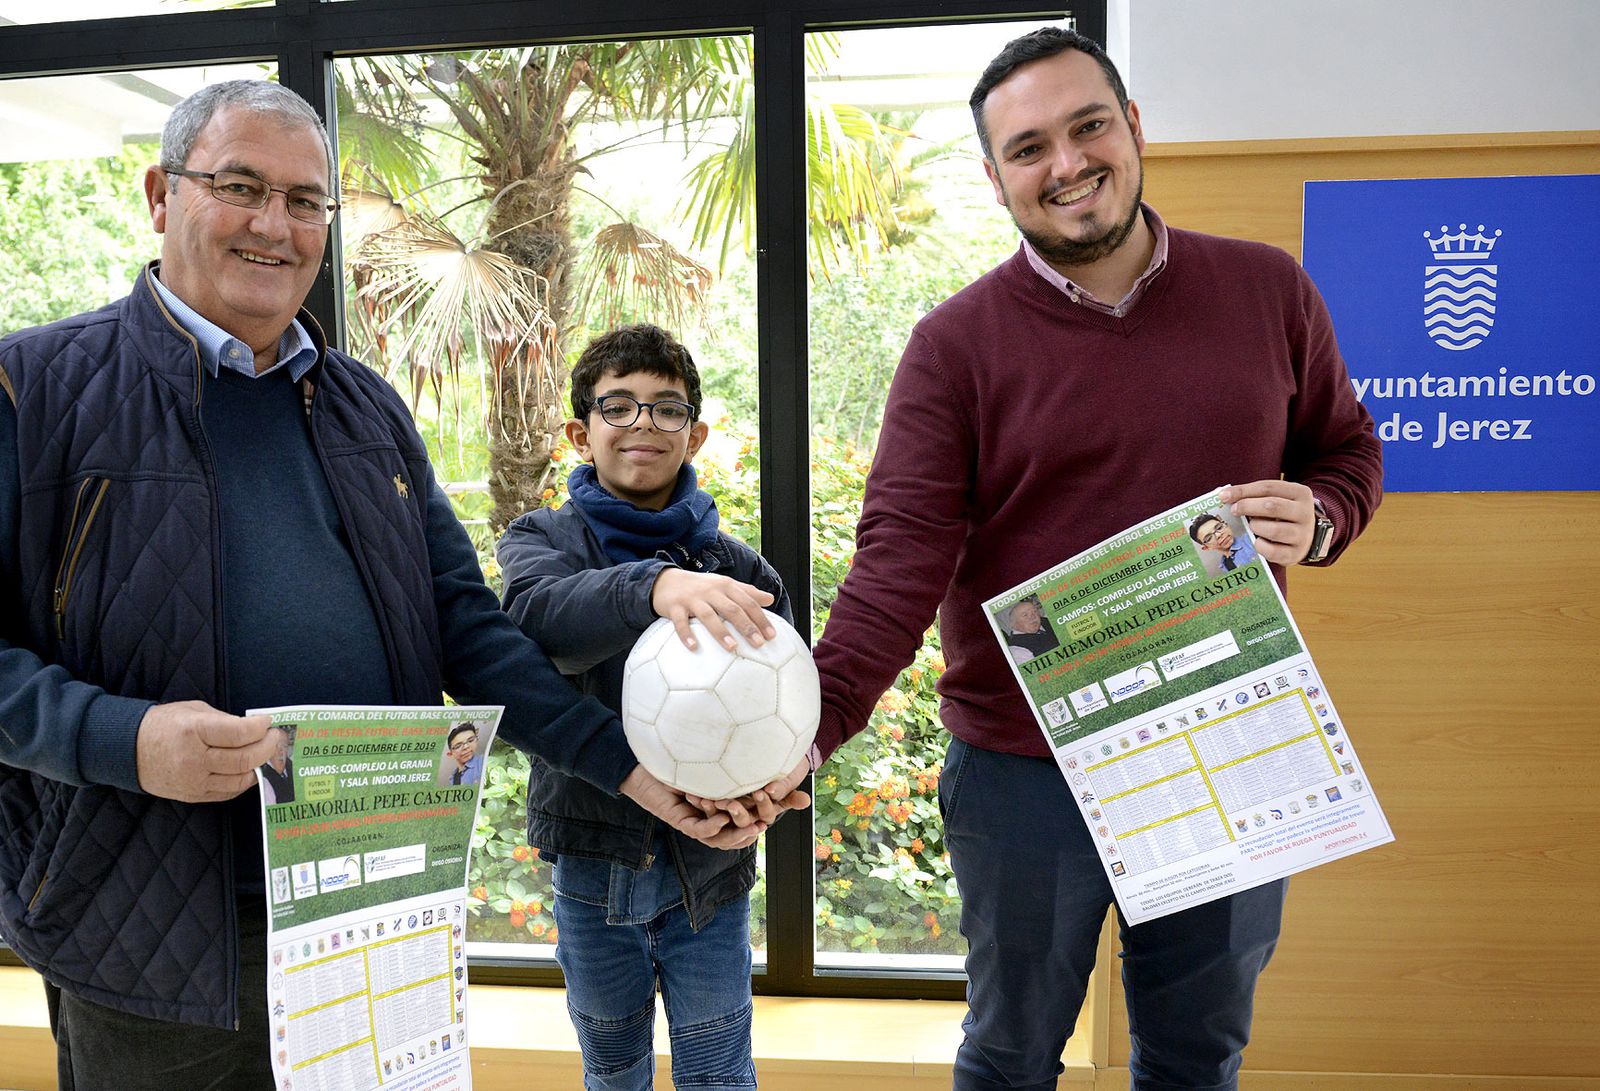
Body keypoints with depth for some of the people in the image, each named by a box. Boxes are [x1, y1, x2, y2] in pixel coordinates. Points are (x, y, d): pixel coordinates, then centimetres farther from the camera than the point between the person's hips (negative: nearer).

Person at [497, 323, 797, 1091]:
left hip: (708, 865, 0)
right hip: (593, 861, 1)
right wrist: (654, 587, -46)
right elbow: (539, 611, -27)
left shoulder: (740, 569, -2)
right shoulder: (543, 537, -4)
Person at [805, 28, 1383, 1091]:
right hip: (1024, 770, -2)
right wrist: (813, 717, -31)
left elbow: (1346, 446, 12)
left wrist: (1318, 519, -12)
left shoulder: (1268, 291, 0)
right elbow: (902, 552, -17)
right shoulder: (957, 342, -9)